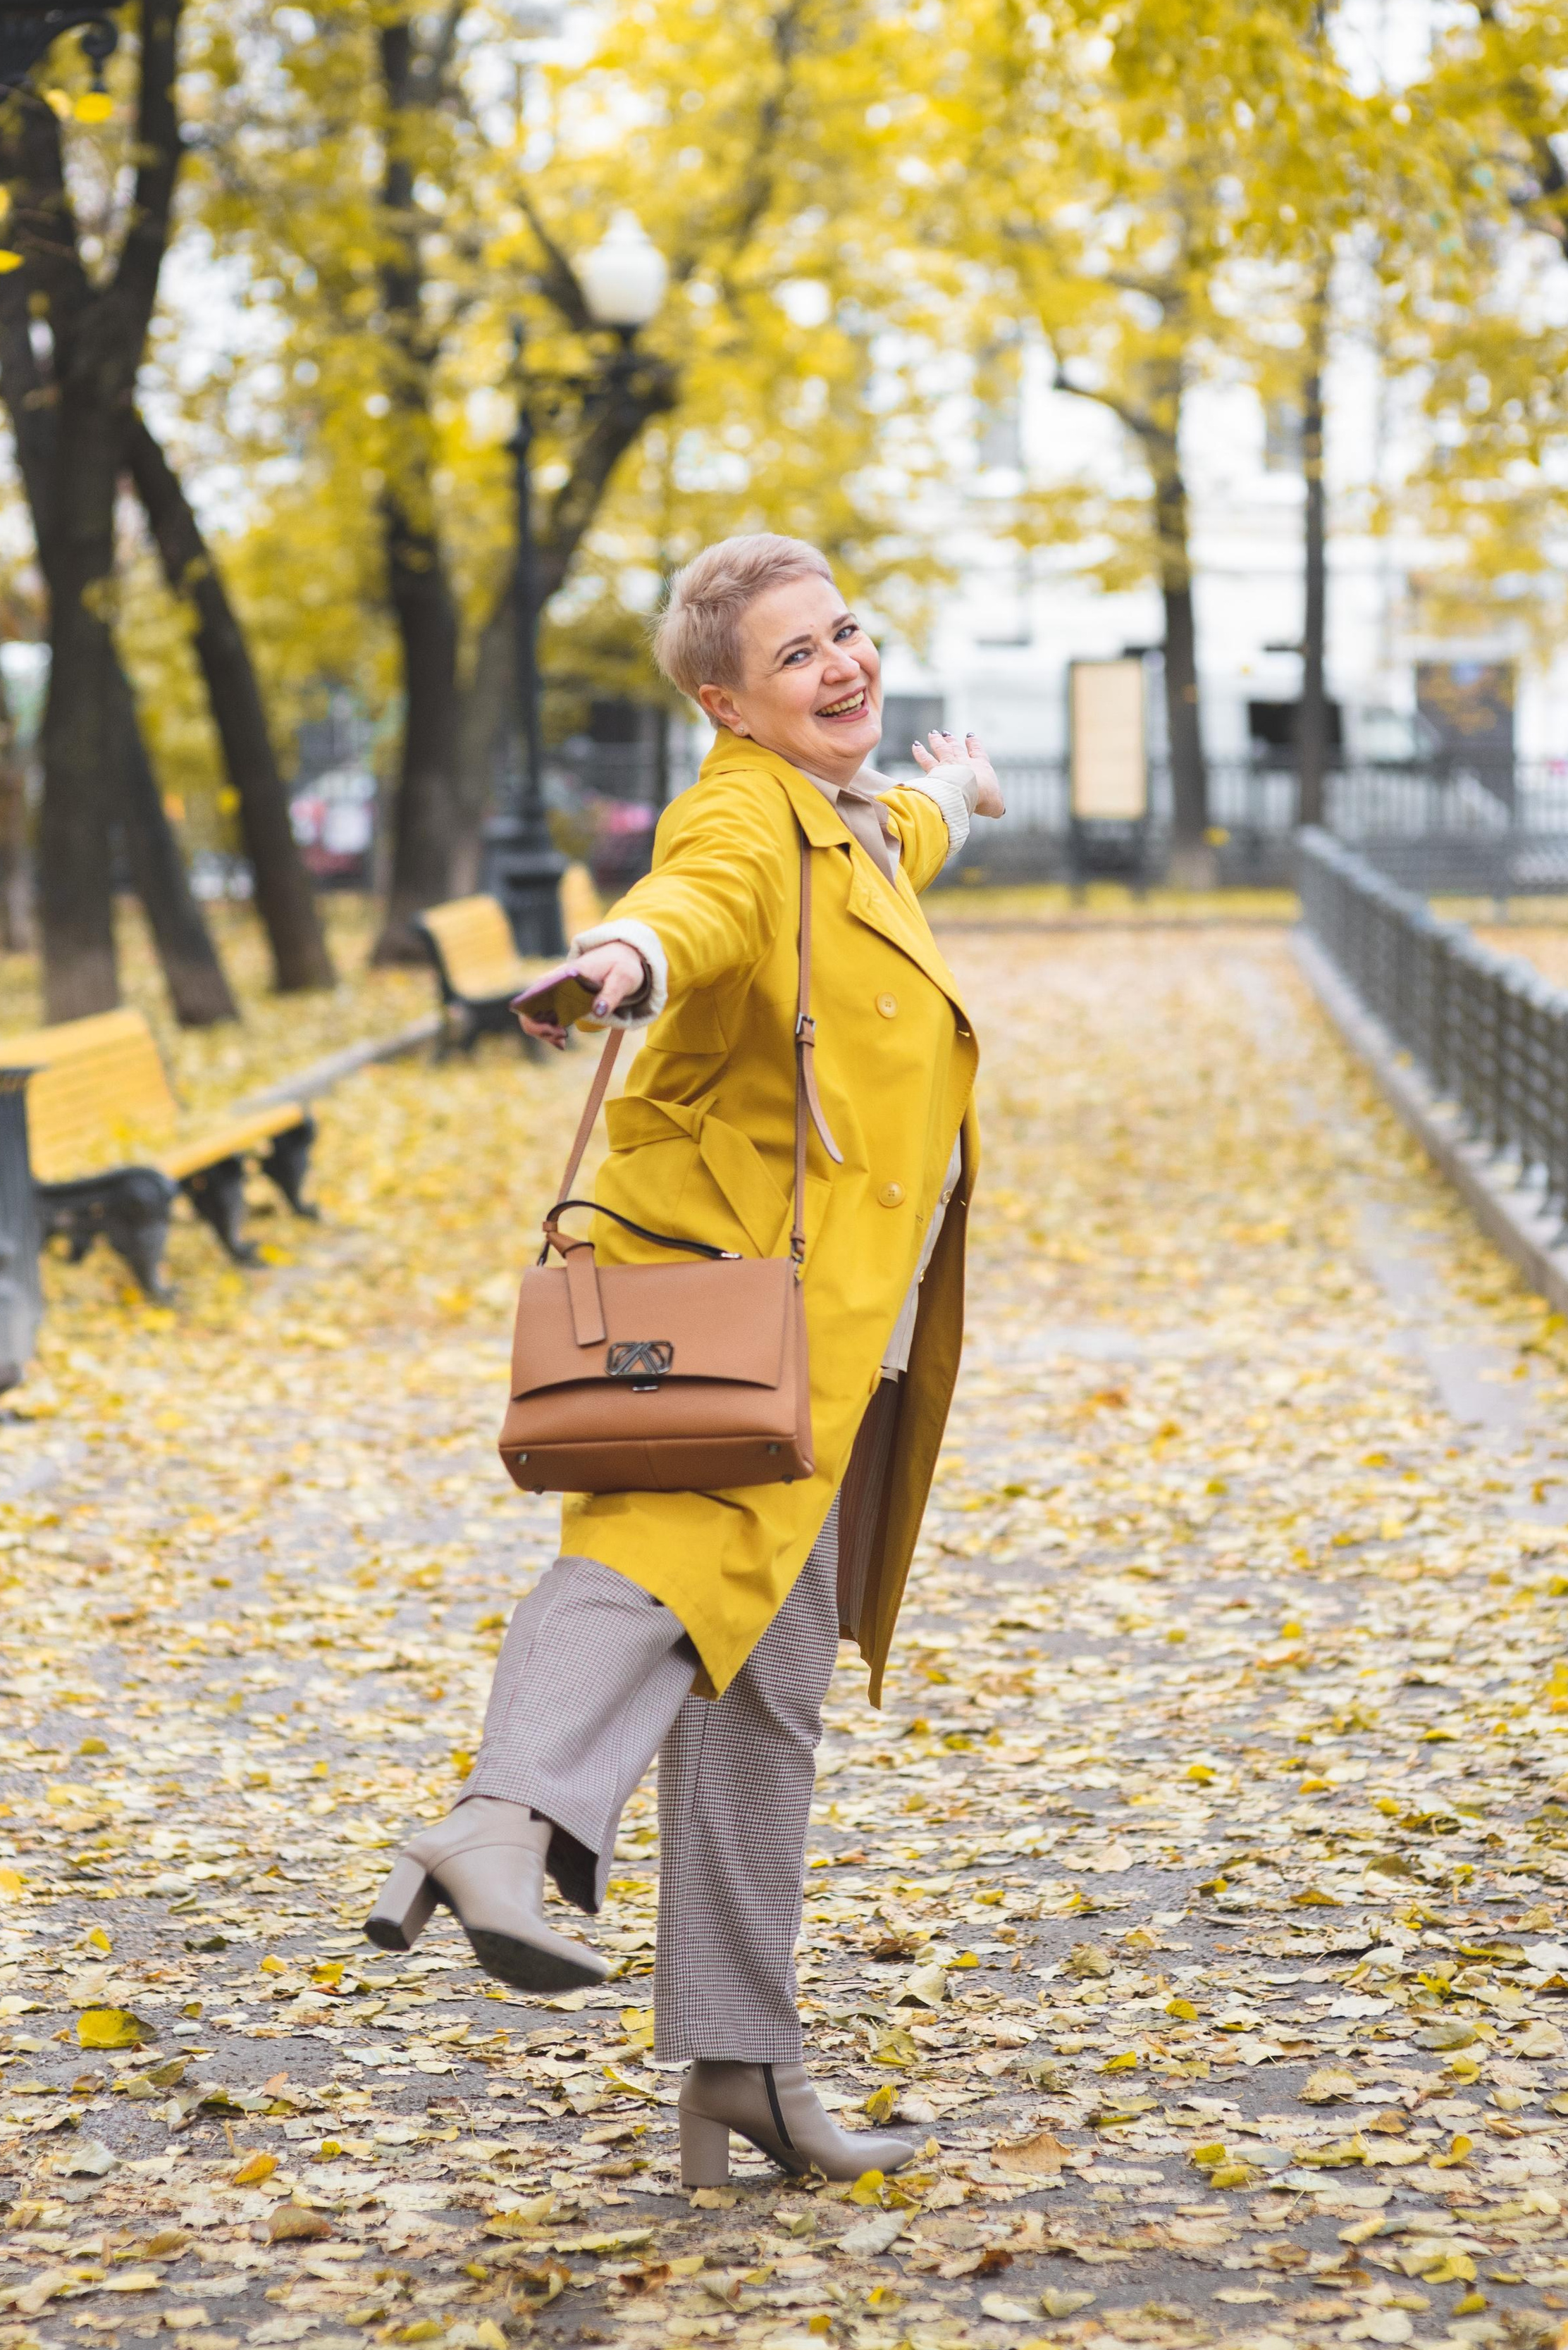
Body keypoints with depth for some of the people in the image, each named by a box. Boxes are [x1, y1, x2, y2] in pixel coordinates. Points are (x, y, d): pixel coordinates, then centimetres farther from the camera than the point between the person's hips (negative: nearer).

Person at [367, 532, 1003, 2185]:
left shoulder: (851, 827, 23)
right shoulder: (744, 814, -7)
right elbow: (702, 901, -32)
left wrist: (943, 802, 71)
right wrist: (628, 955, -55)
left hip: (823, 1349, 9)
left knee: (763, 1687, 10)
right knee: (676, 1554, -34)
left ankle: (738, 2073, 15)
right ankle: (507, 1826, -57)